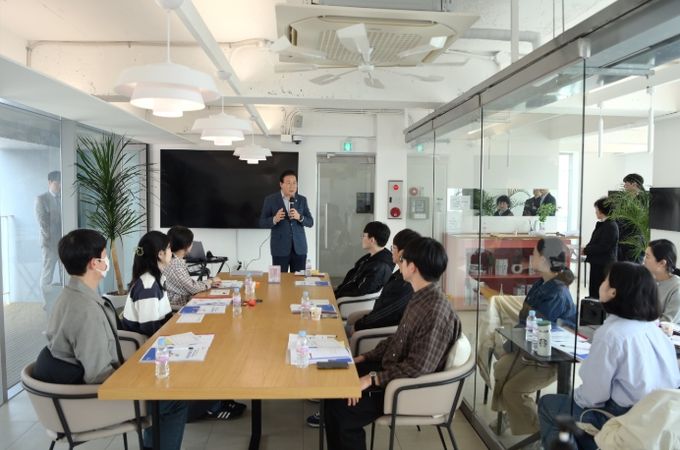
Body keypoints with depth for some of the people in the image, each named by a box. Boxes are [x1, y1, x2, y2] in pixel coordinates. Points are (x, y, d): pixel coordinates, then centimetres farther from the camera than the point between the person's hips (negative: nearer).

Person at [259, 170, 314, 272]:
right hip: (280, 248, -2)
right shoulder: (270, 200, -1)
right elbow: (262, 223, -1)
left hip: (299, 247, 3)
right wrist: (274, 219, -21)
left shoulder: (302, 200, 7)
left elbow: (310, 222, 7)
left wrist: (299, 217, -13)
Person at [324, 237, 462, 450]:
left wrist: (372, 379, -24)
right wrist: (365, 357, 8)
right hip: (391, 369, 9)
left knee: (344, 407, -13)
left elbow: (418, 368, -28)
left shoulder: (436, 311, -28)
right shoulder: (420, 297, 3)